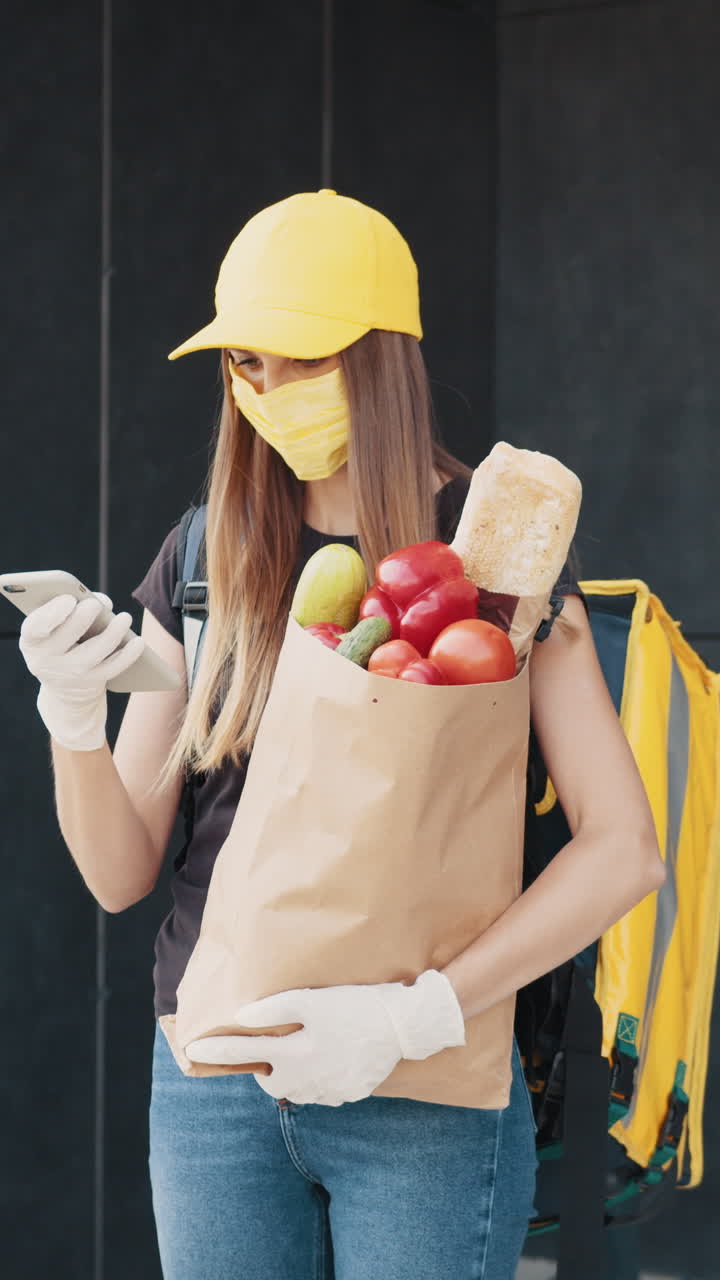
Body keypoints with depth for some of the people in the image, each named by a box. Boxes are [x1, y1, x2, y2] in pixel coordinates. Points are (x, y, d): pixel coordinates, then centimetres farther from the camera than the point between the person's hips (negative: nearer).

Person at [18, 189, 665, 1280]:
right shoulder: (203, 565, 7)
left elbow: (623, 851, -11)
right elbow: (122, 874, 6)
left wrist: (419, 1012, -21)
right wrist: (71, 715, -13)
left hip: (424, 1106, -3)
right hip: (210, 1090, 3)